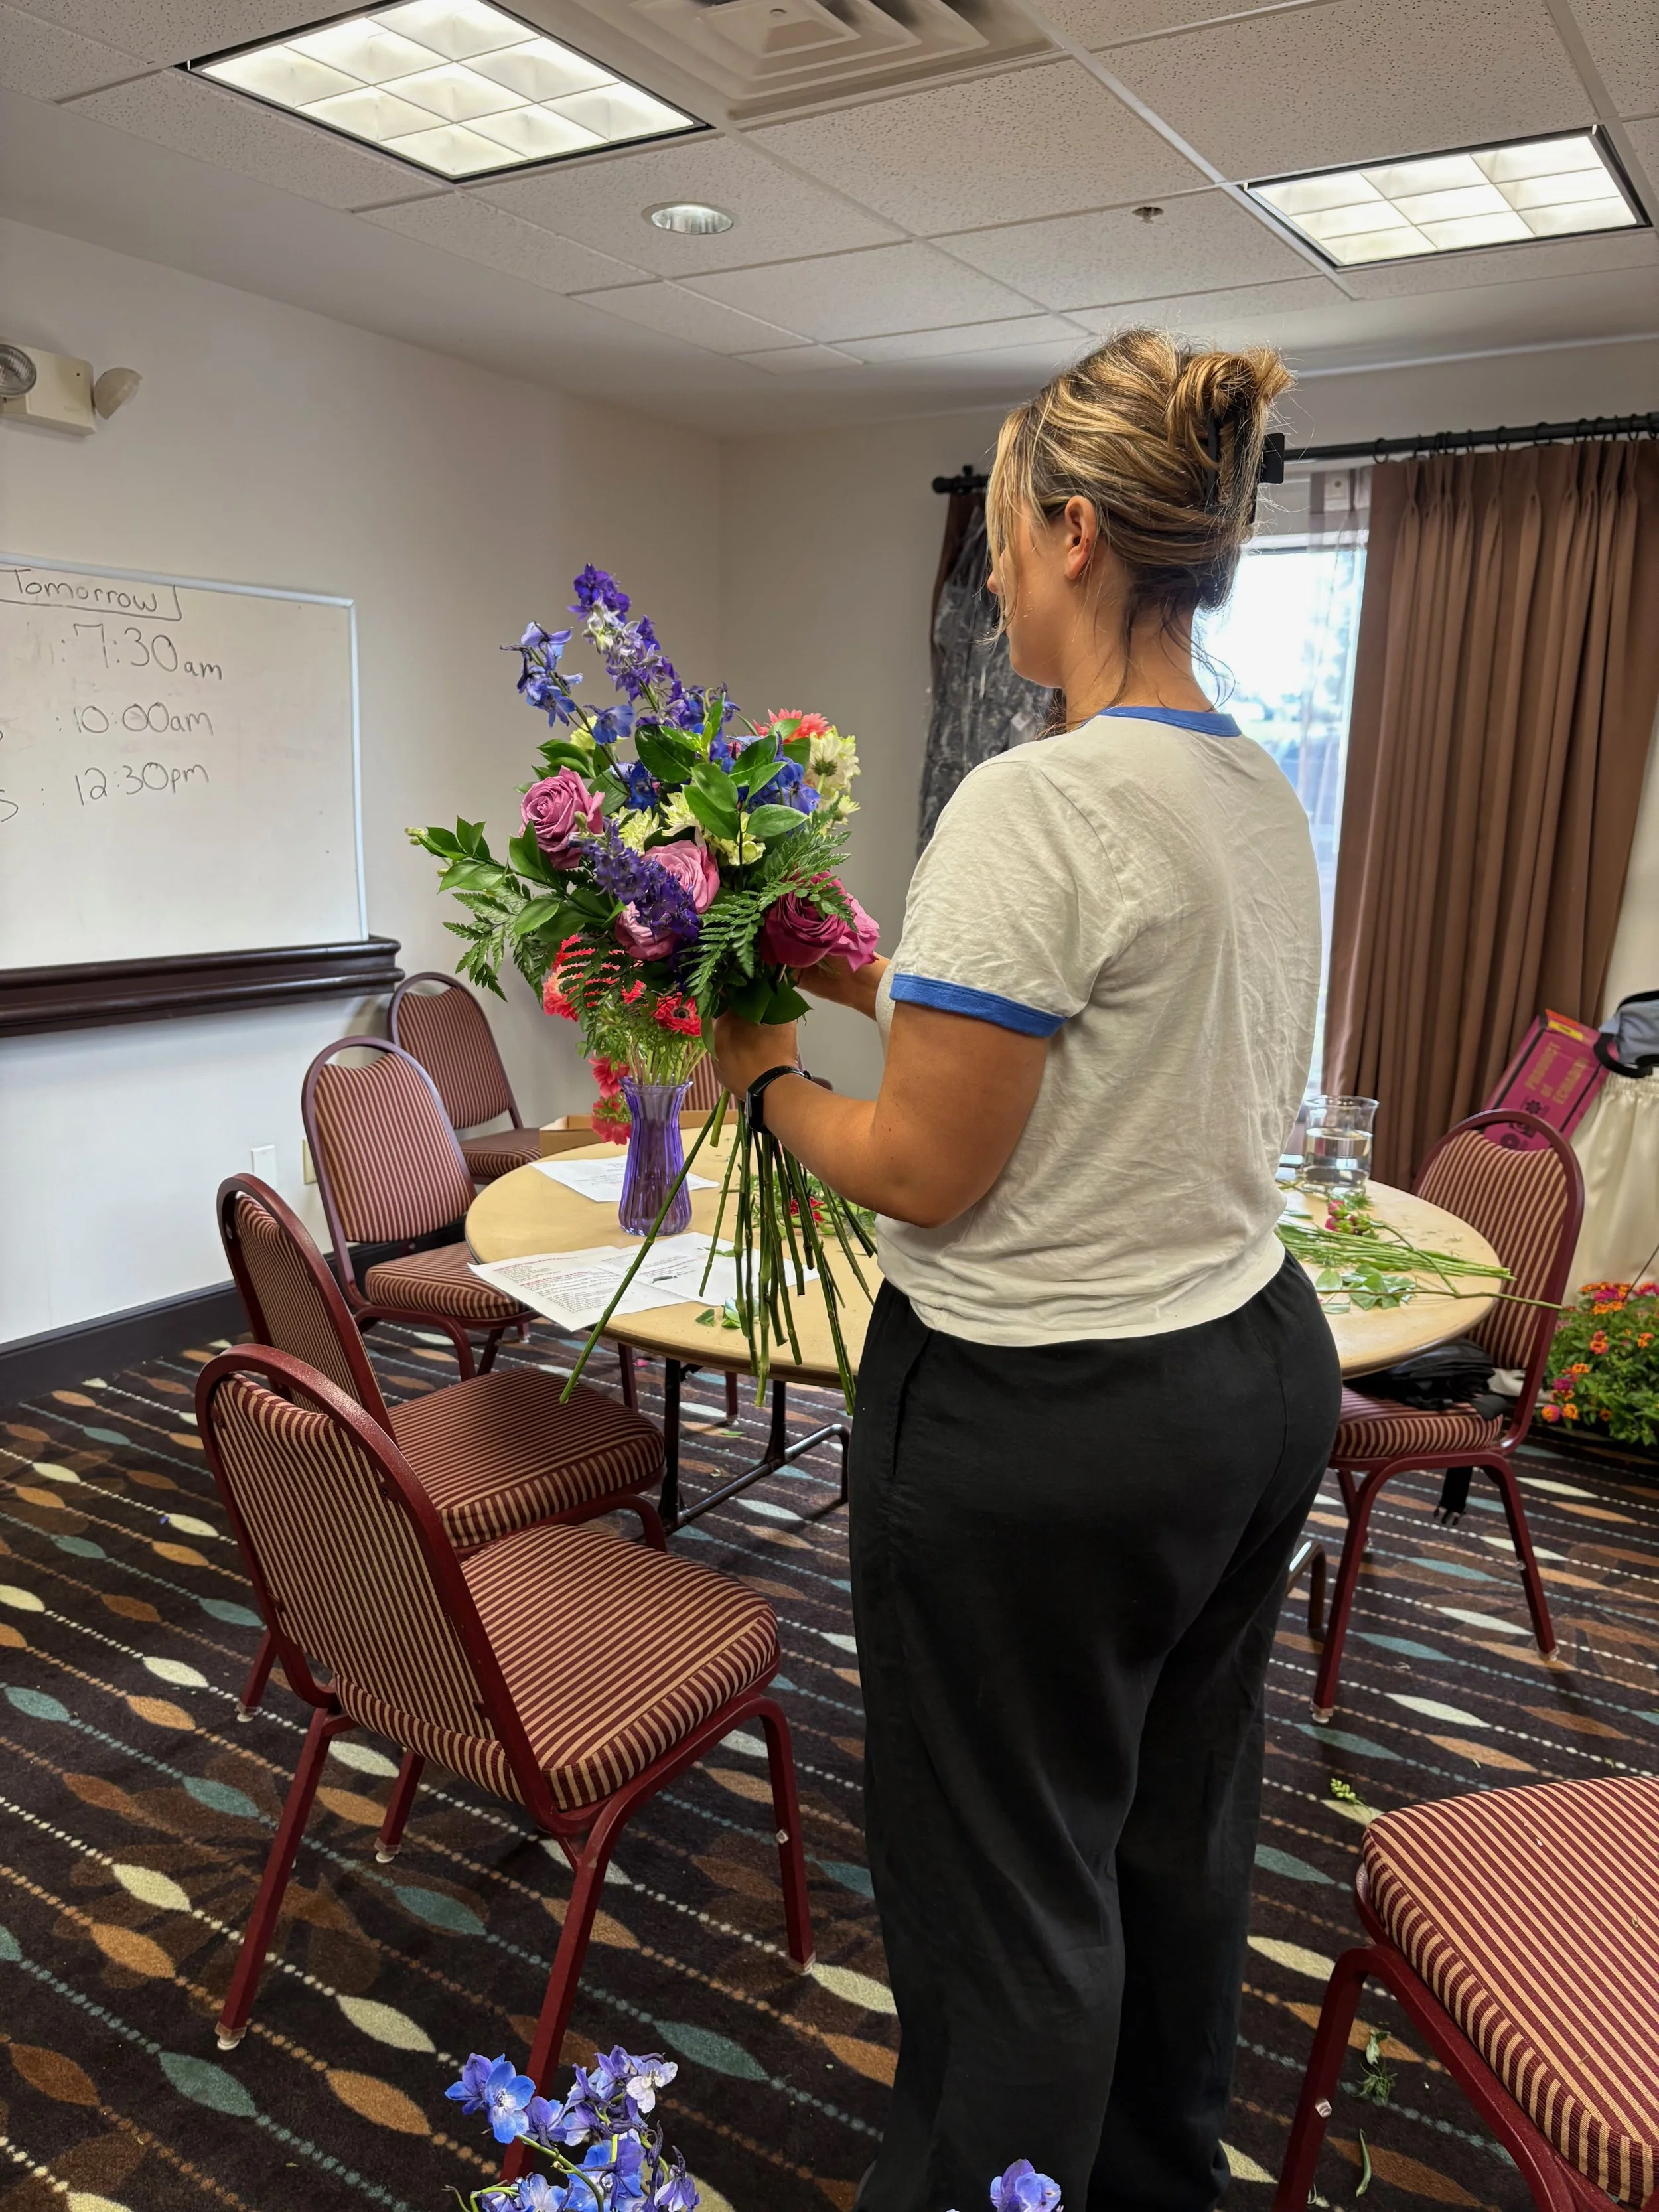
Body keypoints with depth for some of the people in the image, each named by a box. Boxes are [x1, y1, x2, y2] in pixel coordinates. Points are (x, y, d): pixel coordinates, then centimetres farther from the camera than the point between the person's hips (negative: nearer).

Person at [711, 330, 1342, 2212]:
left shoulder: (1035, 807, -23)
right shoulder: (1268, 801, 5)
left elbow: (925, 1173, -21)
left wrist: (765, 1077, -3)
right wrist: (900, 993, 13)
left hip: (1043, 1422, -10)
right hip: (1259, 1372, 10)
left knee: (1006, 1890, 13)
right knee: (1177, 1845, 28)